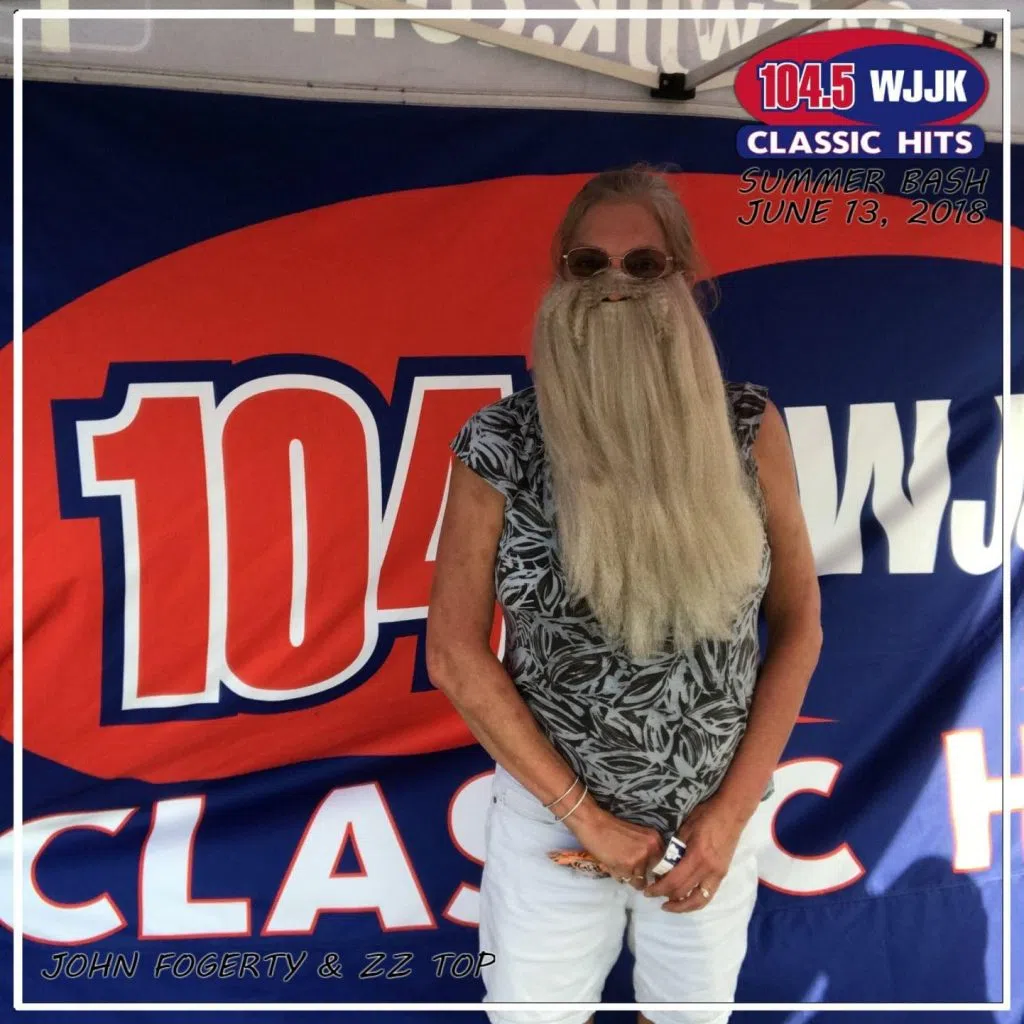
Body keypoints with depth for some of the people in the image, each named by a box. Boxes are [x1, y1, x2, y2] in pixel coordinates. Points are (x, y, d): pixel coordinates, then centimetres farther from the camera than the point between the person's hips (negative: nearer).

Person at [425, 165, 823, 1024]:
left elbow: (798, 624, -3)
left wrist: (734, 807, -8)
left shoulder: (748, 428, -9)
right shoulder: (502, 445, -13)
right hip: (553, 812, -1)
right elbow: (455, 653, -11)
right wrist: (587, 815, -12)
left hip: (713, 816, 2)